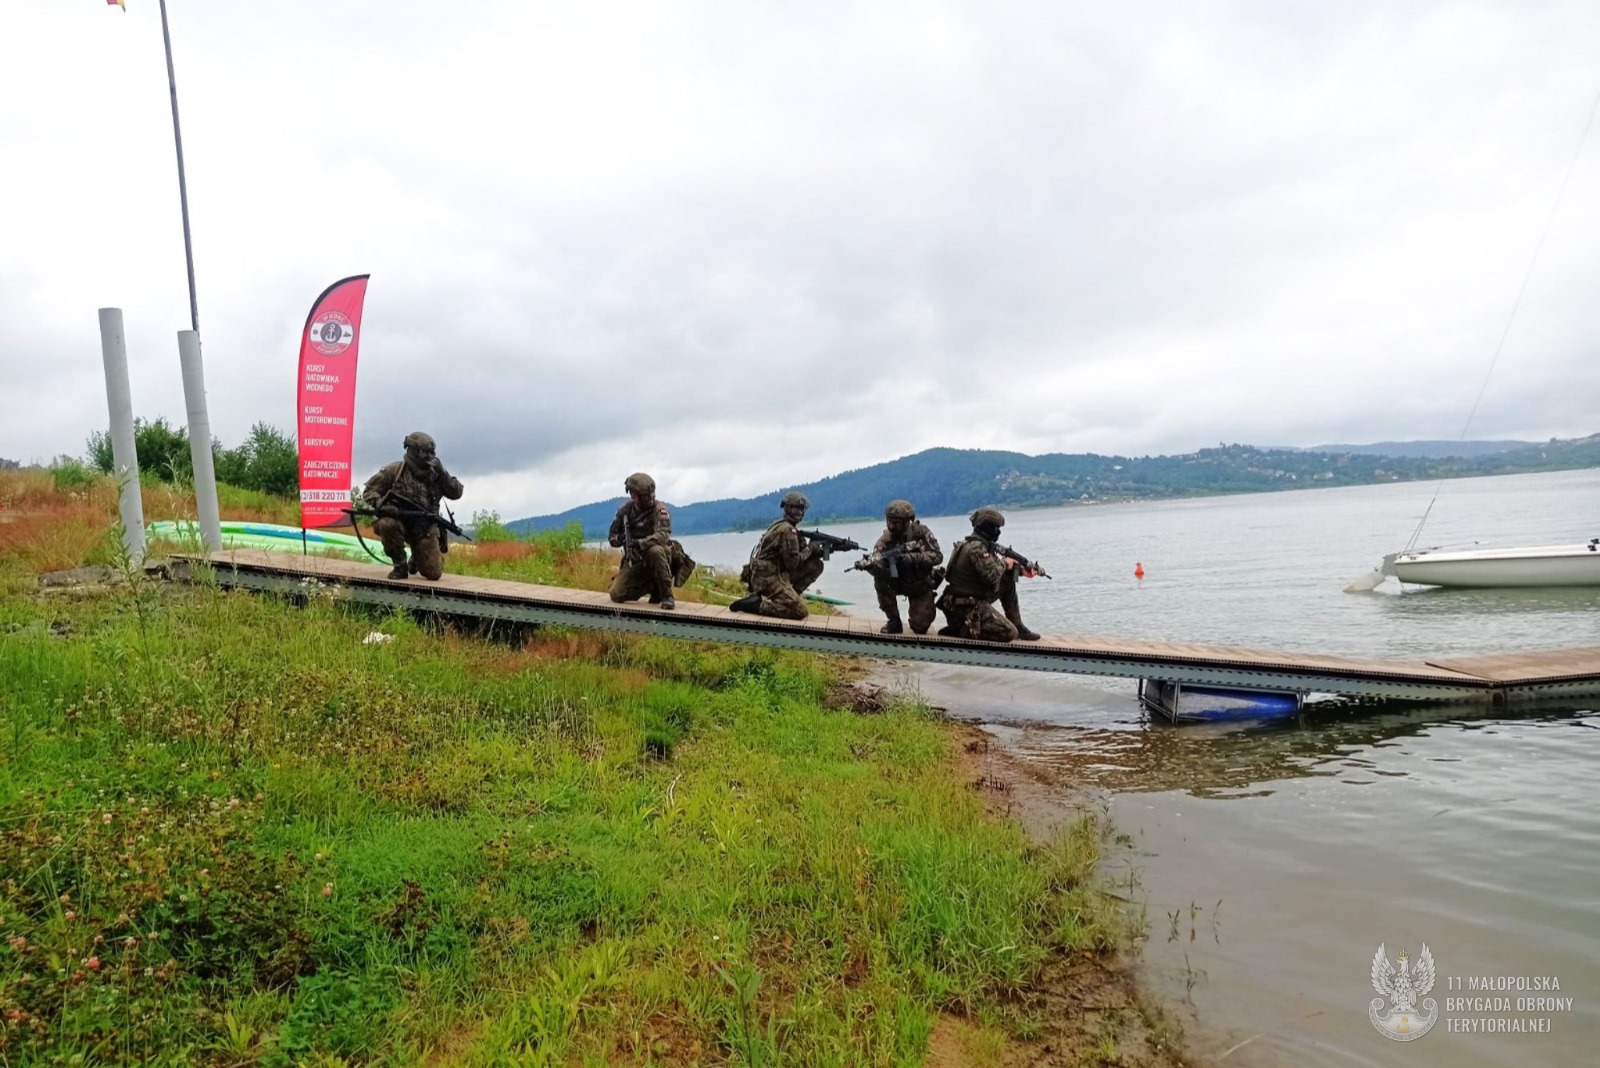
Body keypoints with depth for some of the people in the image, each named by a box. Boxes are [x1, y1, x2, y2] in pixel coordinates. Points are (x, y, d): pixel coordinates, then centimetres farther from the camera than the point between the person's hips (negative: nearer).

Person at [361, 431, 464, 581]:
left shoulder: (434, 474, 0)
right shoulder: (395, 470, -6)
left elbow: (456, 493, -6)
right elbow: (369, 490, -2)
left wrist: (442, 473, -17)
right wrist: (381, 504, -23)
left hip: (425, 528, 1)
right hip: (398, 521, -1)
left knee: (434, 574, -8)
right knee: (387, 524, -39)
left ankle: (418, 558, 32)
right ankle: (400, 566, -14)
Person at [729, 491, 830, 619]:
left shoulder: (782, 526, 16)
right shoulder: (787, 530, -14)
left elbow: (794, 553, 18)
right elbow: (792, 562, -16)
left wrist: (815, 552, 4)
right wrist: (810, 549, -3)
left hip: (777, 573, 10)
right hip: (767, 578, -10)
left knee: (816, 565, 8)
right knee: (800, 612, -20)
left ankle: (789, 596, 4)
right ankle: (754, 604, -12)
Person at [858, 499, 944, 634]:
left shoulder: (921, 532, -19)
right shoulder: (885, 540, -19)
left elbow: (937, 556, -25)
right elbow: (879, 567, -32)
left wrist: (912, 558, -39)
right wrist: (869, 564, -57)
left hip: (921, 586, -1)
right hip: (897, 583, 1)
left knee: (920, 627, -9)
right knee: (880, 581, -30)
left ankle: (920, 613, 30)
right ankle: (894, 621, -11)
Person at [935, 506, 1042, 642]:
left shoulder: (981, 544, 11)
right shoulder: (976, 548, -20)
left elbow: (995, 567, 18)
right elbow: (992, 576, -26)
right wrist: (1004, 563, -7)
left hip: (975, 598, 10)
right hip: (966, 605, -10)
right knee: (1010, 633, -15)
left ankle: (1017, 625, 20)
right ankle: (961, 628, -11)